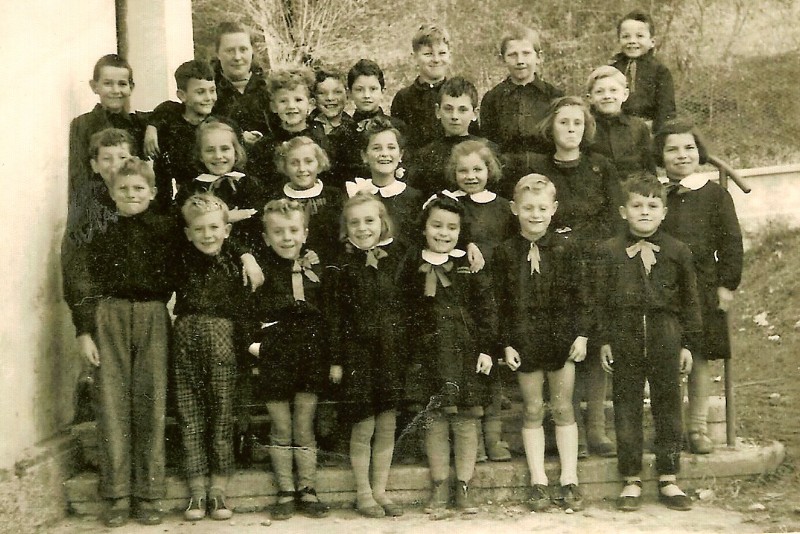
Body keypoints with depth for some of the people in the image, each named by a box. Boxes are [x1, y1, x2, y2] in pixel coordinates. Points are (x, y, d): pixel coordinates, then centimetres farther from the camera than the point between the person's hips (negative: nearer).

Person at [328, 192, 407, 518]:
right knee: (363, 427, 2)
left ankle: (379, 491, 20)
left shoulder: (397, 256, 4)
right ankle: (363, 493, 15)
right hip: (358, 351, -3)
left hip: (392, 351, 3)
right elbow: (336, 314, -3)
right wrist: (336, 359, -5)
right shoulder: (344, 264, -3)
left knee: (387, 426, 8)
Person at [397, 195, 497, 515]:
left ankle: (463, 486, 14)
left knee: (466, 421, 4)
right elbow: (402, 310, 6)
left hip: (467, 354, 0)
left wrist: (486, 349, -4)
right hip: (429, 354, 0)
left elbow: (487, 309, 2)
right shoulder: (412, 264, 4)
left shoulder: (471, 265, 2)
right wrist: (407, 351, 2)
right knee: (434, 422, 5)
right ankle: (439, 486, 15)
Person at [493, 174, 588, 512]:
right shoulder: (505, 253, -2)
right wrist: (507, 343, -4)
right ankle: (538, 482, 15)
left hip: (561, 337, 0)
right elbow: (500, 302, 0)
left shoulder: (564, 247, -1)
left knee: (563, 408, 7)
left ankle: (569, 480, 15)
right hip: (525, 340, 0)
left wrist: (582, 334, -3)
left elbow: (579, 292, 2)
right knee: (532, 411, 7)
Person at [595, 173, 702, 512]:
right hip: (624, 337, 0)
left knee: (667, 406, 7)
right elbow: (601, 300, 4)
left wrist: (688, 343, 4)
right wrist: (604, 341, 0)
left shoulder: (678, 252, 3)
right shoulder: (609, 252, 1)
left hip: (665, 338, 1)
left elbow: (689, 301, 7)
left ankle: (668, 480, 18)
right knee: (626, 407, 5)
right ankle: (632, 480, 15)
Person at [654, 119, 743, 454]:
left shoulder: (715, 195, 2)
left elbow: (731, 243, 3)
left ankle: (698, 427, 17)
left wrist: (728, 284, -2)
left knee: (700, 357, 5)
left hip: (702, 287, 0)